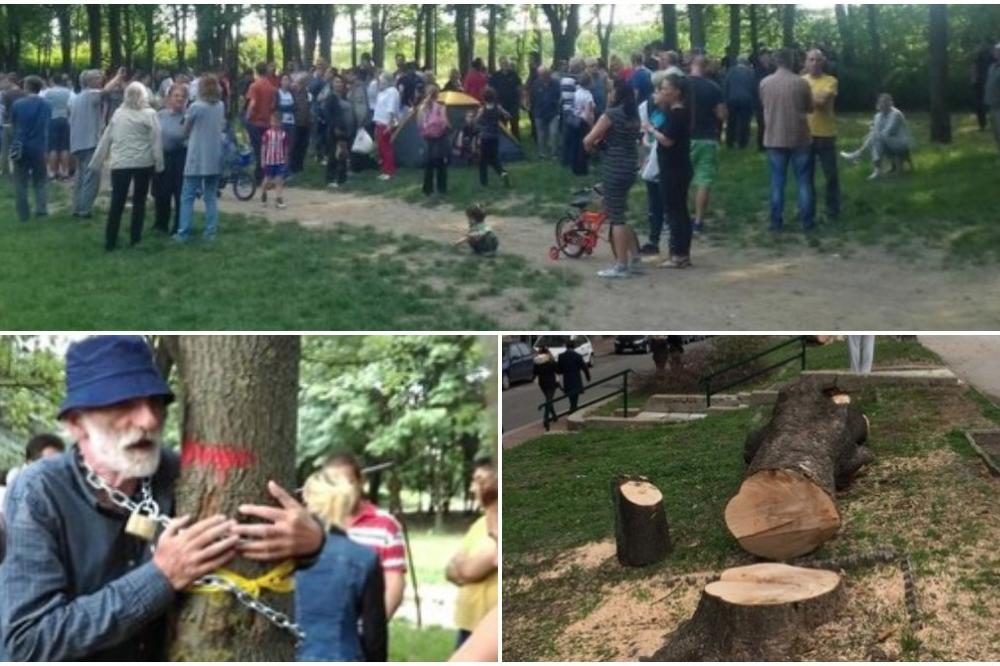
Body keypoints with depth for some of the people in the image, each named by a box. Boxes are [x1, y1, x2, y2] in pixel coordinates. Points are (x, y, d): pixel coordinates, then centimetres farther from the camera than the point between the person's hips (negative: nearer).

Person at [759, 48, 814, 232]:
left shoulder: (765, 83, -3)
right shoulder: (801, 82, -9)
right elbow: (810, 107, 4)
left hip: (774, 138, 2)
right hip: (799, 138, -2)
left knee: (777, 181, 7)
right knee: (804, 181, 7)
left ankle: (776, 221, 7)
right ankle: (807, 220, 9)